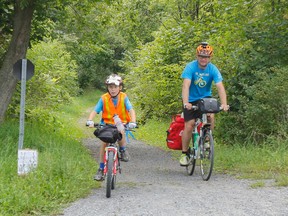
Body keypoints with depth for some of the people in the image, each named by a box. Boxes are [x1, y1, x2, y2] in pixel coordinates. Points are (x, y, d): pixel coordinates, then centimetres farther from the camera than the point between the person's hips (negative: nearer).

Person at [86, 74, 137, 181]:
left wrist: (133, 122, -35)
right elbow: (95, 111, -15)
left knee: (120, 132, -35)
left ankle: (123, 150, -6)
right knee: (103, 142, -14)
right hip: (107, 123, 1)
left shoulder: (124, 97, -10)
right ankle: (101, 169, -2)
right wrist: (90, 121, -35)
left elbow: (131, 110, -17)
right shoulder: (104, 98, -10)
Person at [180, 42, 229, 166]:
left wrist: (224, 104, -39)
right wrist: (185, 102, -46)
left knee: (211, 116, -26)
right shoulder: (191, 67, -21)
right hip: (191, 100, -2)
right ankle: (184, 153, 7)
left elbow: (220, 87, -24)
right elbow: (186, 85, -31)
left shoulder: (213, 69, -15)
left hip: (205, 98, 2)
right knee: (189, 125, -9)